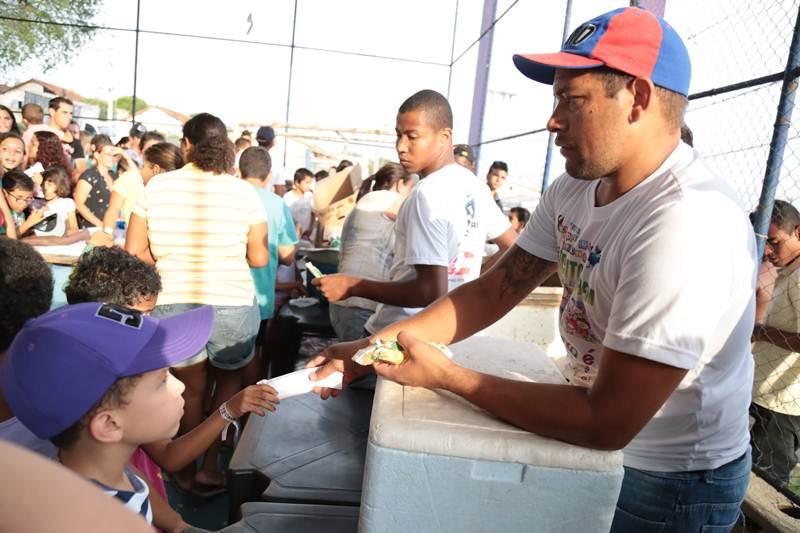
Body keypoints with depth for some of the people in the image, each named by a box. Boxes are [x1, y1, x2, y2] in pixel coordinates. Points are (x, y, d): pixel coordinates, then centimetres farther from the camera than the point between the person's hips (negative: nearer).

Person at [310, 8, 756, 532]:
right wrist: (373, 345, -12)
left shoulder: (686, 223, -31)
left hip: (672, 480, -6)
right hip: (594, 439, 6)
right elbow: (492, 292, -3)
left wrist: (446, 375, -24)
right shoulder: (572, 189, -5)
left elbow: (606, 423, -29)